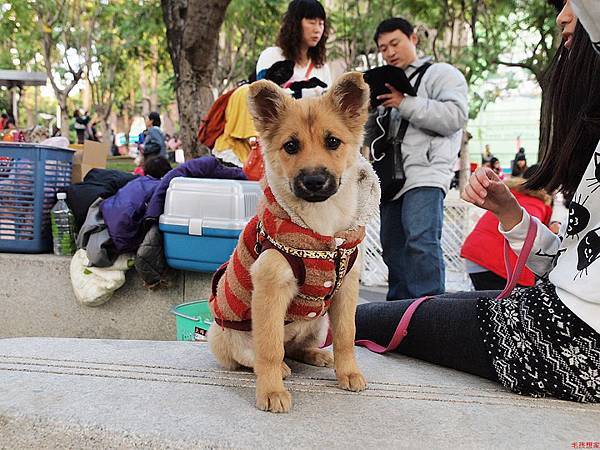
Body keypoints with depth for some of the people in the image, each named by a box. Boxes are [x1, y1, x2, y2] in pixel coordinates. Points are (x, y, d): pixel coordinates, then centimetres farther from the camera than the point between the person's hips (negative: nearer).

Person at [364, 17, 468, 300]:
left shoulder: (441, 73, 7)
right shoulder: (386, 83, 28)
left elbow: (455, 116, -12)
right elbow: (371, 139, 27)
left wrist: (405, 103, -12)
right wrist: (369, 110, 6)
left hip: (425, 174, -7)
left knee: (421, 242, -21)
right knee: (393, 248, 9)